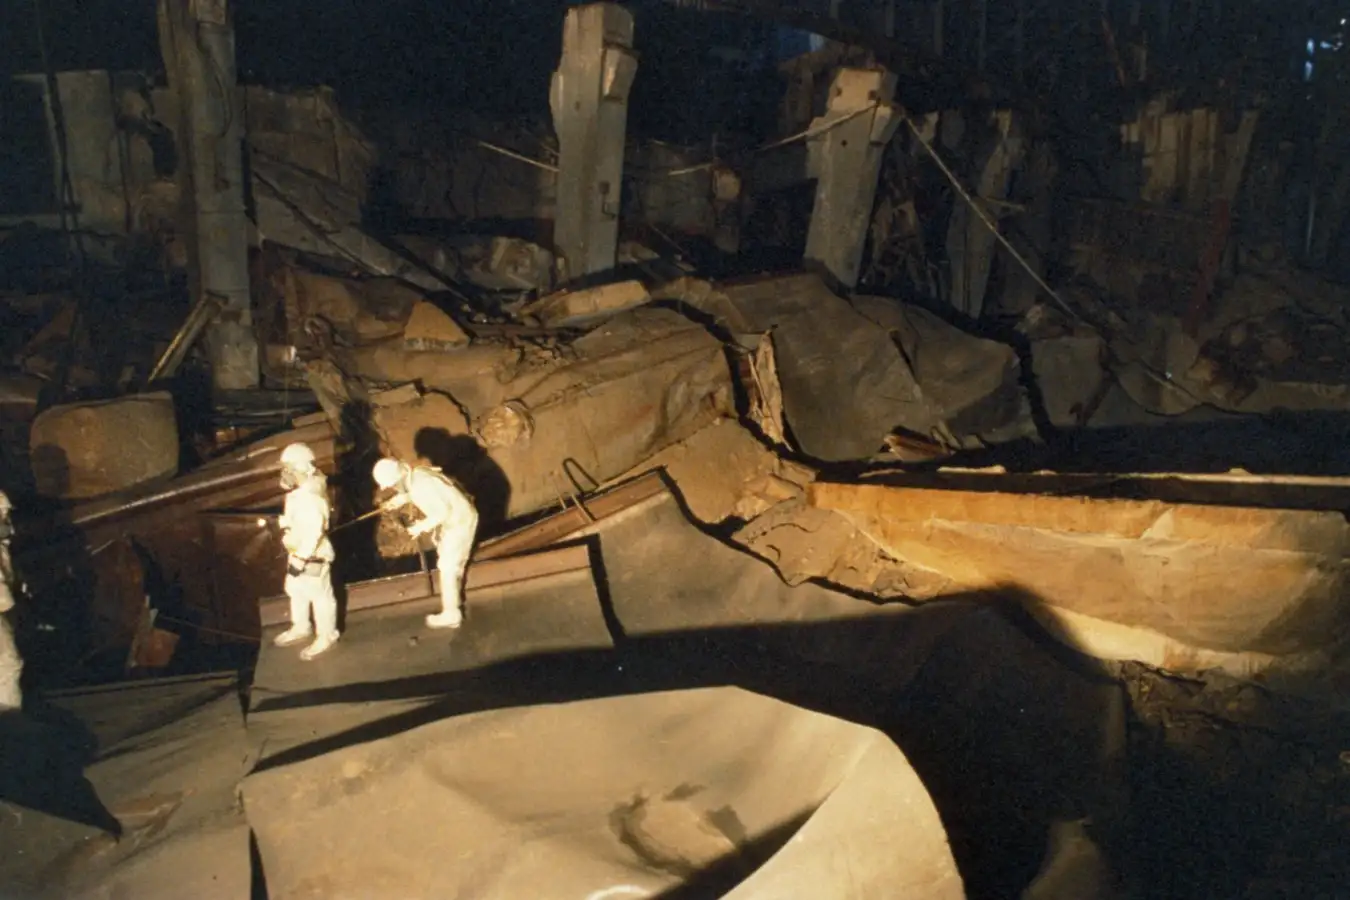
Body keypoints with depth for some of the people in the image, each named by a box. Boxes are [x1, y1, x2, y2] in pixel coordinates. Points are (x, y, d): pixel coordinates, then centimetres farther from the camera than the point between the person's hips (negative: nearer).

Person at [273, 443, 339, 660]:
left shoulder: (310, 497, -32)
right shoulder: (304, 487, -2)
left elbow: (314, 531, -30)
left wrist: (300, 559, -25)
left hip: (312, 555, -10)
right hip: (298, 551, 10)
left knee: (319, 595, 9)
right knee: (296, 590, 26)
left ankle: (326, 636, 28)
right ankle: (301, 628, 46)